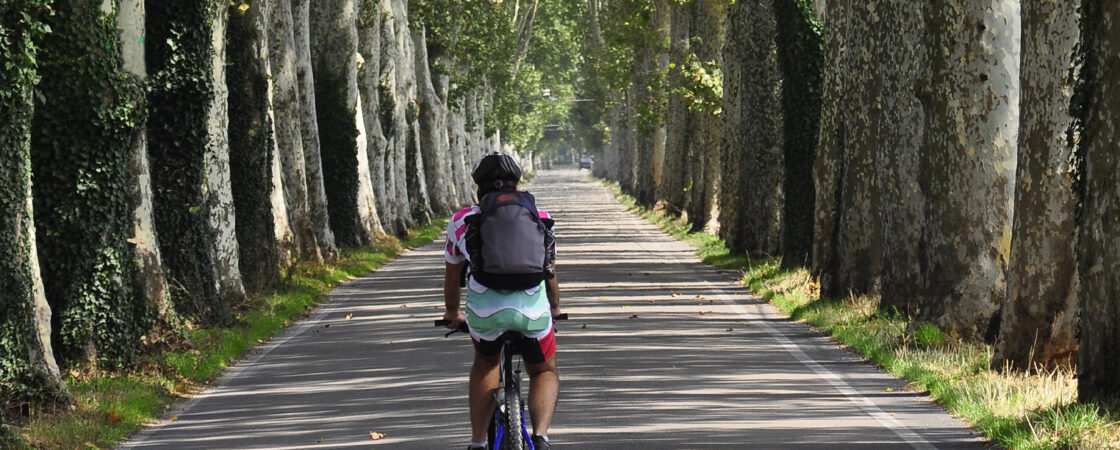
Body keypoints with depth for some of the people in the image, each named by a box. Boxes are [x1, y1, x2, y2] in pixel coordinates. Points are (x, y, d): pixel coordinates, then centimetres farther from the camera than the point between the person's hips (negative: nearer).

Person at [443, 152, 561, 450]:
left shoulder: (462, 221, 20)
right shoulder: (538, 218, 22)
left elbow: (452, 274, 29)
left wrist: (452, 313, 48)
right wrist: (554, 308, 51)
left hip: (484, 310, 0)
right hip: (532, 309, 0)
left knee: (486, 363, 31)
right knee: (544, 372, 24)